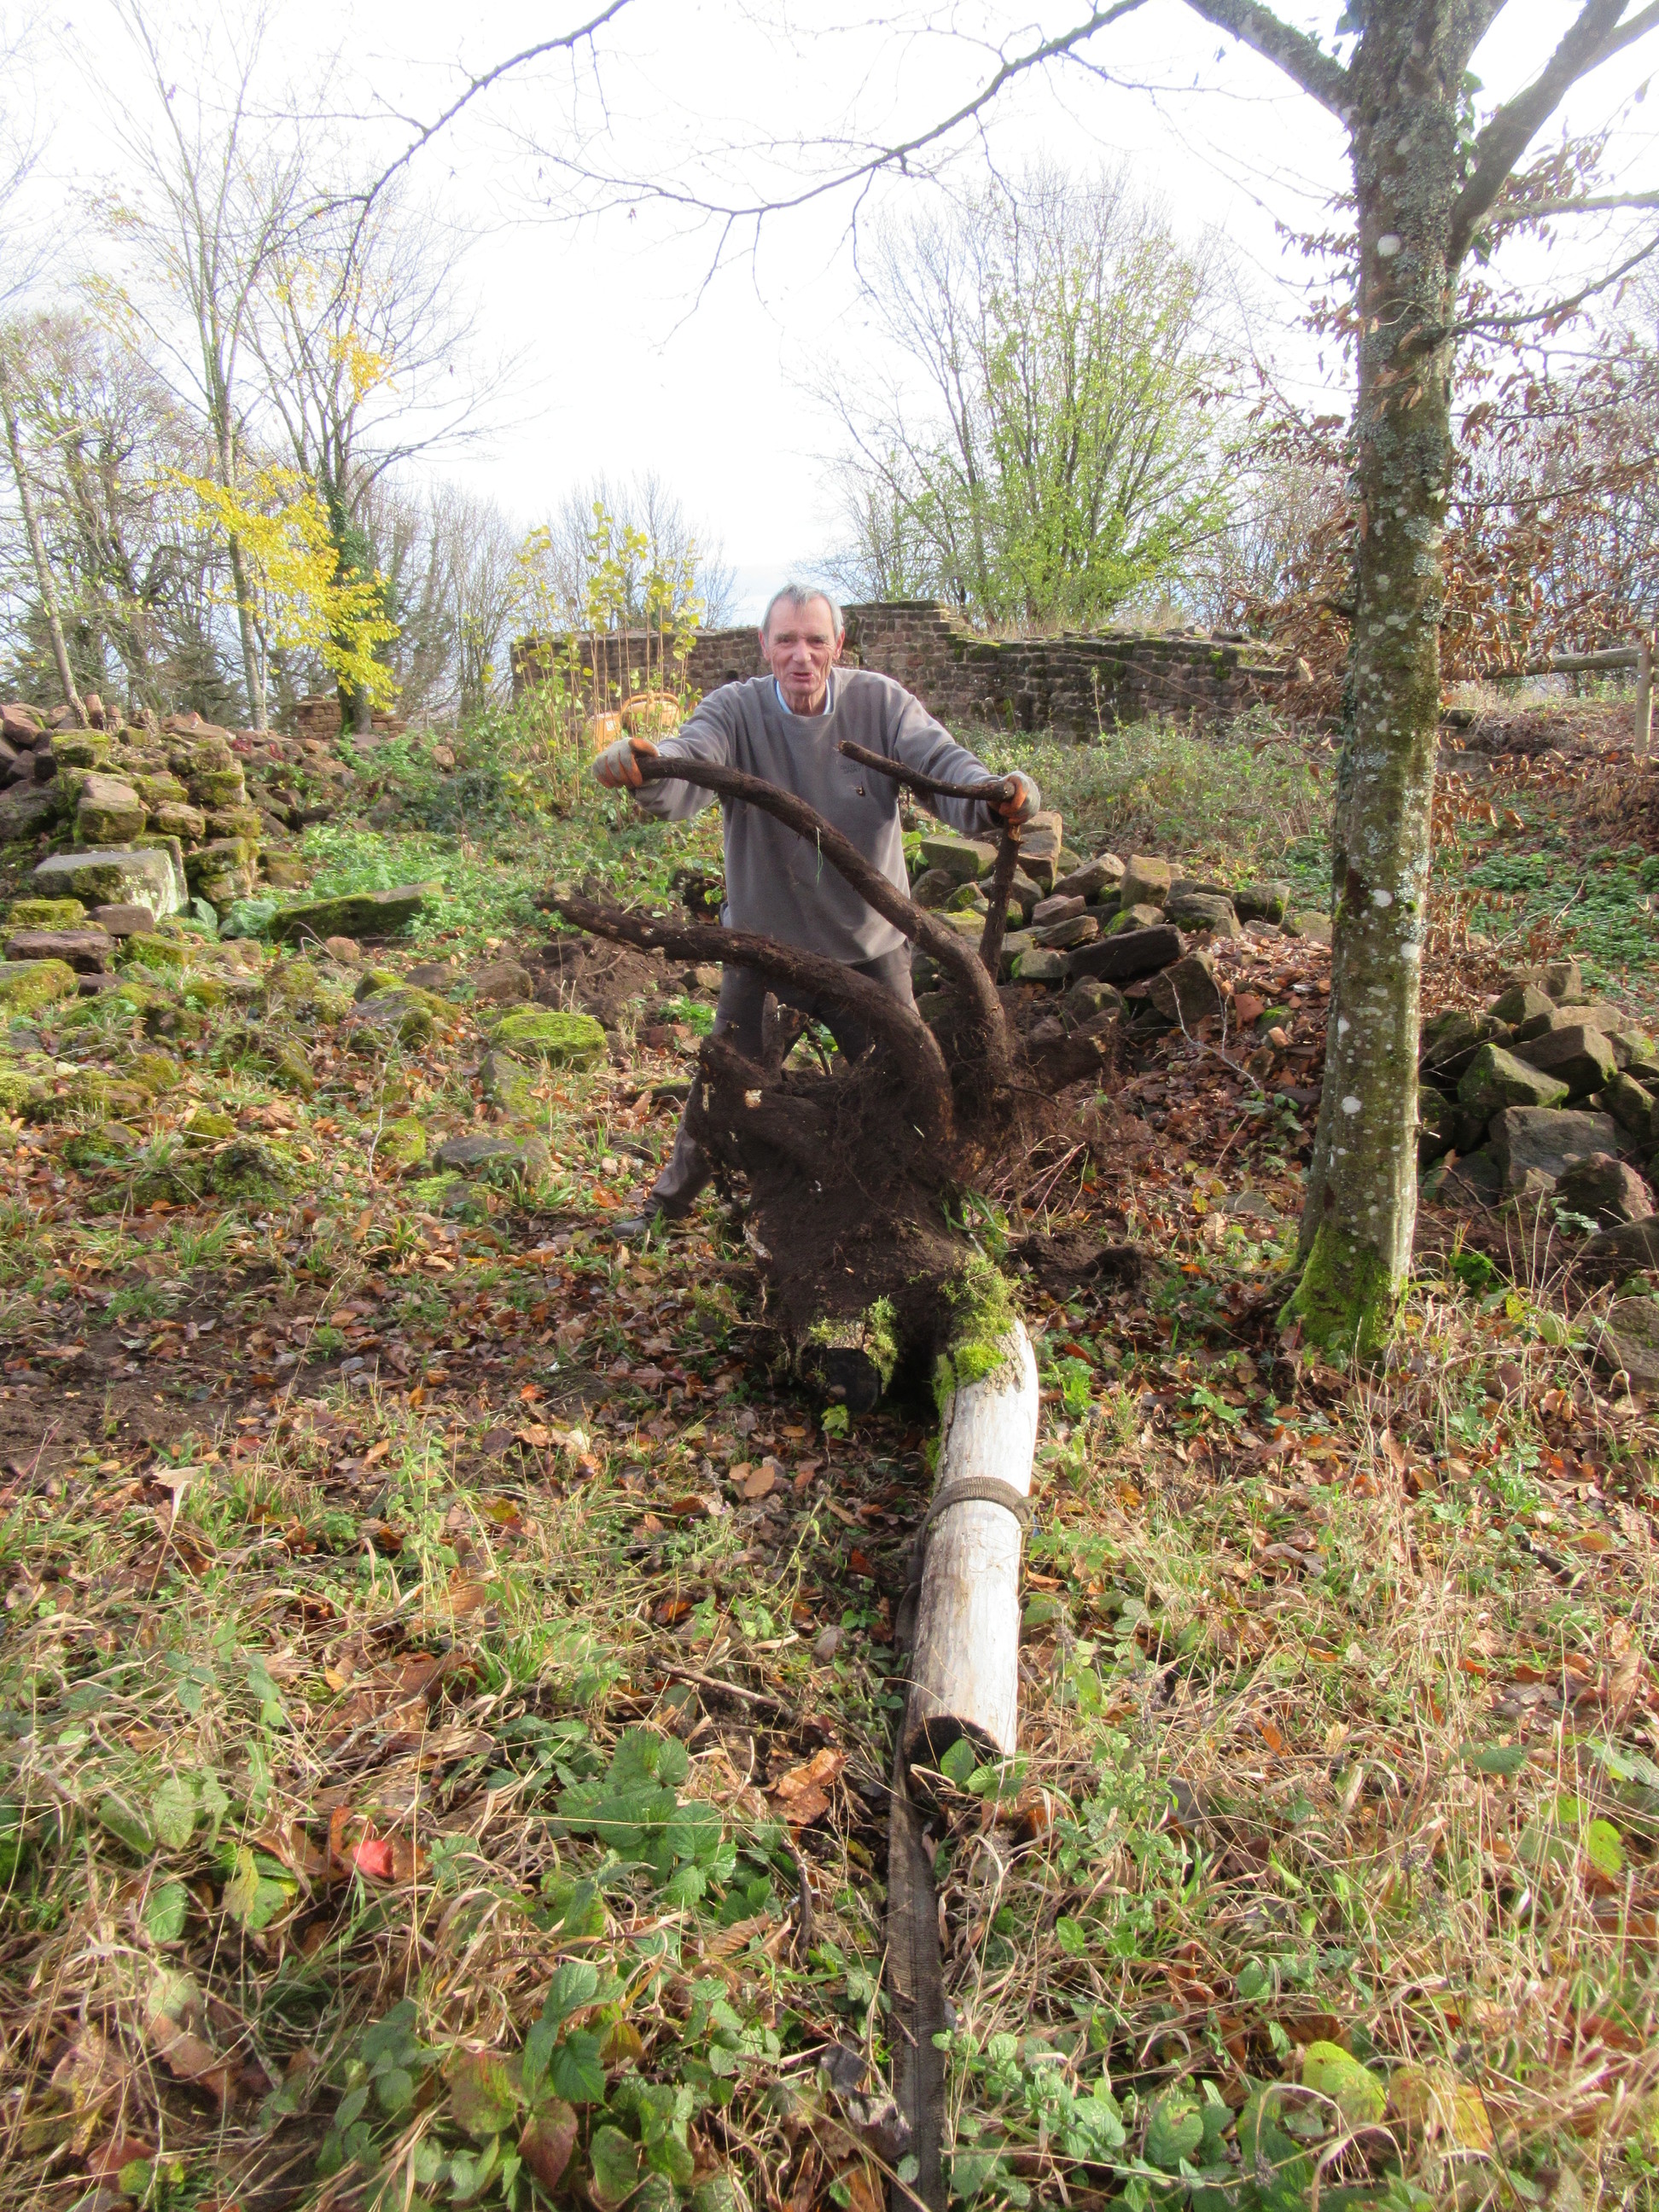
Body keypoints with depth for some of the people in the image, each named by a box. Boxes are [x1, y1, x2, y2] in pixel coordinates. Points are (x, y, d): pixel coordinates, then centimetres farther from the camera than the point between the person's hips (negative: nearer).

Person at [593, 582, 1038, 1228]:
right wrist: (642, 769, -55)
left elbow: (940, 762, -22)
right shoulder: (736, 709, -12)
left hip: (869, 947, 1)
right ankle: (669, 1203, 33)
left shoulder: (880, 702, -9)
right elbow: (688, 768, -30)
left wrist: (994, 798, -45)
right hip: (763, 942, 0)